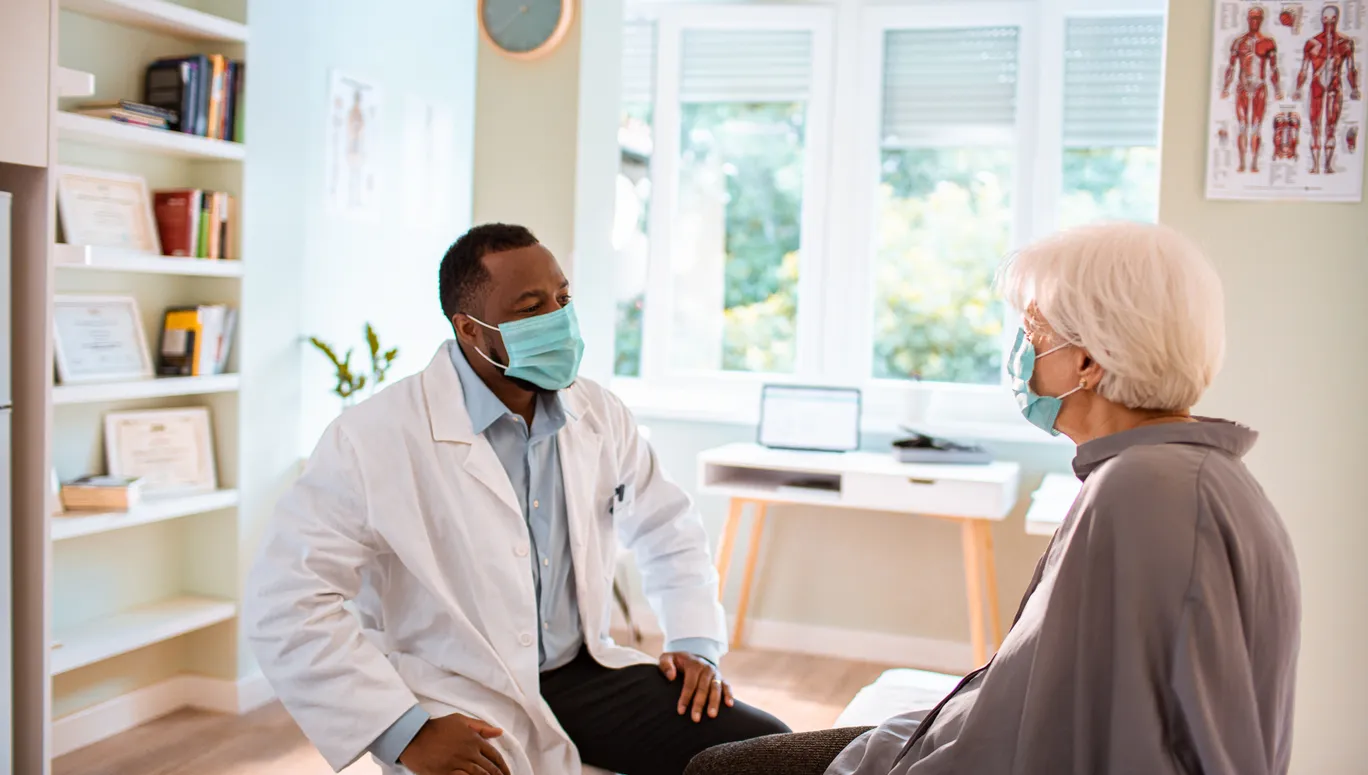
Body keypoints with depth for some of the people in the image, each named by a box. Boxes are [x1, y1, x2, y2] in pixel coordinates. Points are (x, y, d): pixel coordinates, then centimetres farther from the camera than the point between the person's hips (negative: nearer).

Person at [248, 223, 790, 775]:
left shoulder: (599, 417, 2)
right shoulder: (374, 438, -15)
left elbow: (668, 529, 17)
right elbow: (287, 603, -19)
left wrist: (695, 643, 3)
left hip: (584, 673, 4)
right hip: (461, 705, -4)